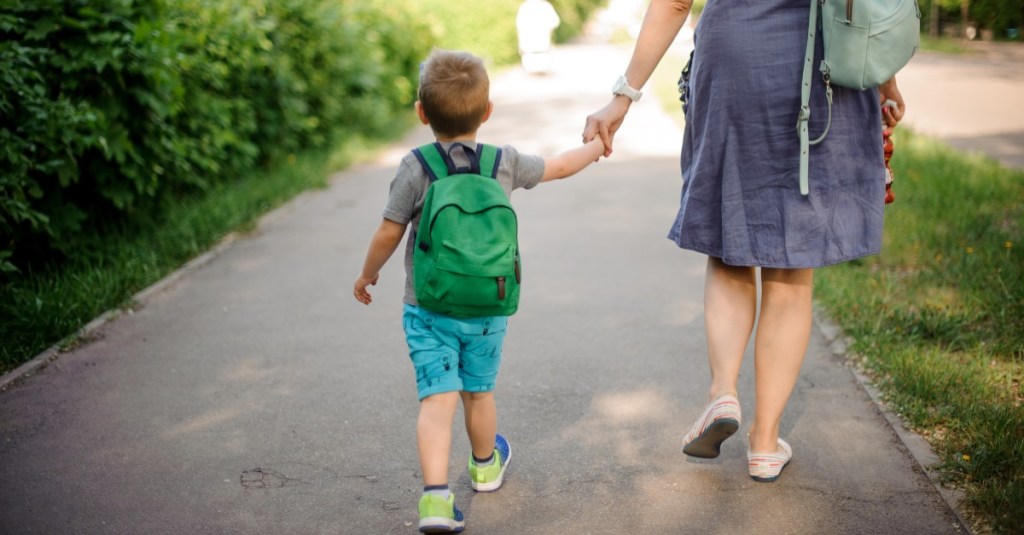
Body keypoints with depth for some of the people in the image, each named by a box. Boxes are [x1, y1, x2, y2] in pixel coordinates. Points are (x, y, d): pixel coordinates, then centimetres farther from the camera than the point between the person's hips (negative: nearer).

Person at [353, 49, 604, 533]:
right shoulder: (505, 163, -2)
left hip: (428, 309, -2)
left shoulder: (414, 169, -11)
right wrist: (597, 145, 33)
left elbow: (388, 235, -7)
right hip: (487, 310, 3)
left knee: (437, 399, -5)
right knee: (479, 392, 20)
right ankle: (485, 465, 44)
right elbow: (559, 166, 14)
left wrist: (367, 274, 12)